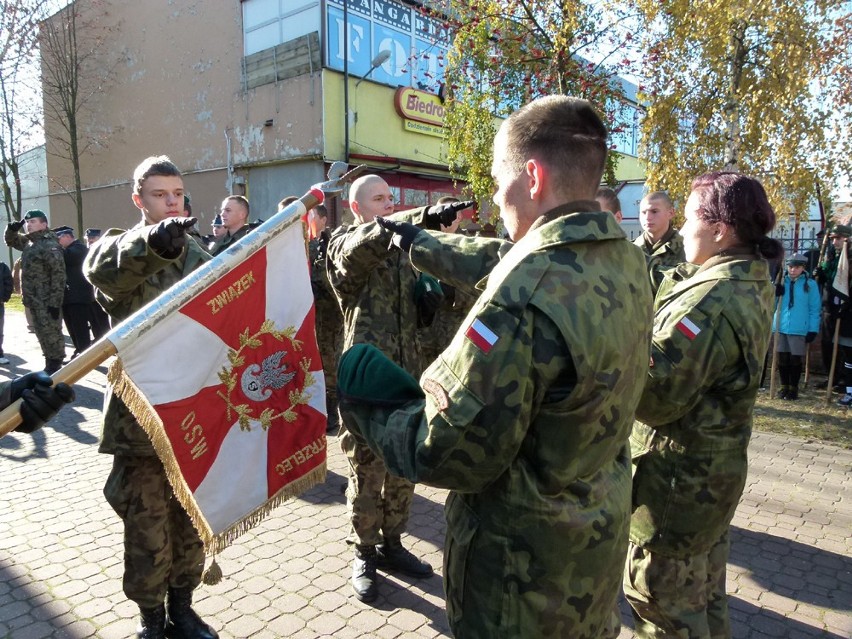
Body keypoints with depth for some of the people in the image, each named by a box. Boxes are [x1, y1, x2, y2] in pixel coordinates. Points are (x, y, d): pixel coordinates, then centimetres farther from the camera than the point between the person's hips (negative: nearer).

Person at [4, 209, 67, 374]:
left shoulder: (50, 245, -15)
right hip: (34, 300, 9)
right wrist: (12, 229, 9)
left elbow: (58, 275, -20)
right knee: (42, 333, 15)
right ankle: (50, 365, 24)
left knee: (51, 333, -3)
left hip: (47, 301, -9)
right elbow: (11, 241, 34)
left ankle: (55, 366, 4)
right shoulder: (28, 242, 14)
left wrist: (55, 302, -23)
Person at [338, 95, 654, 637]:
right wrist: (415, 241, 21)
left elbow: (451, 451, -27)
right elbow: (498, 262, 10)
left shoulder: (526, 297, -32)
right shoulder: (627, 258, -4)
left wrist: (368, 413, -9)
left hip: (524, 559, -8)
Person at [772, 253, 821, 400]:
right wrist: (775, 293, -10)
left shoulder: (810, 284, -2)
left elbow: (814, 309, -2)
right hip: (780, 327, 3)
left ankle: (793, 388, 16)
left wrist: (813, 330, -7)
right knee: (782, 359, 8)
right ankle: (784, 387, 20)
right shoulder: (781, 282, 6)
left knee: (795, 360, 3)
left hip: (799, 329, -3)